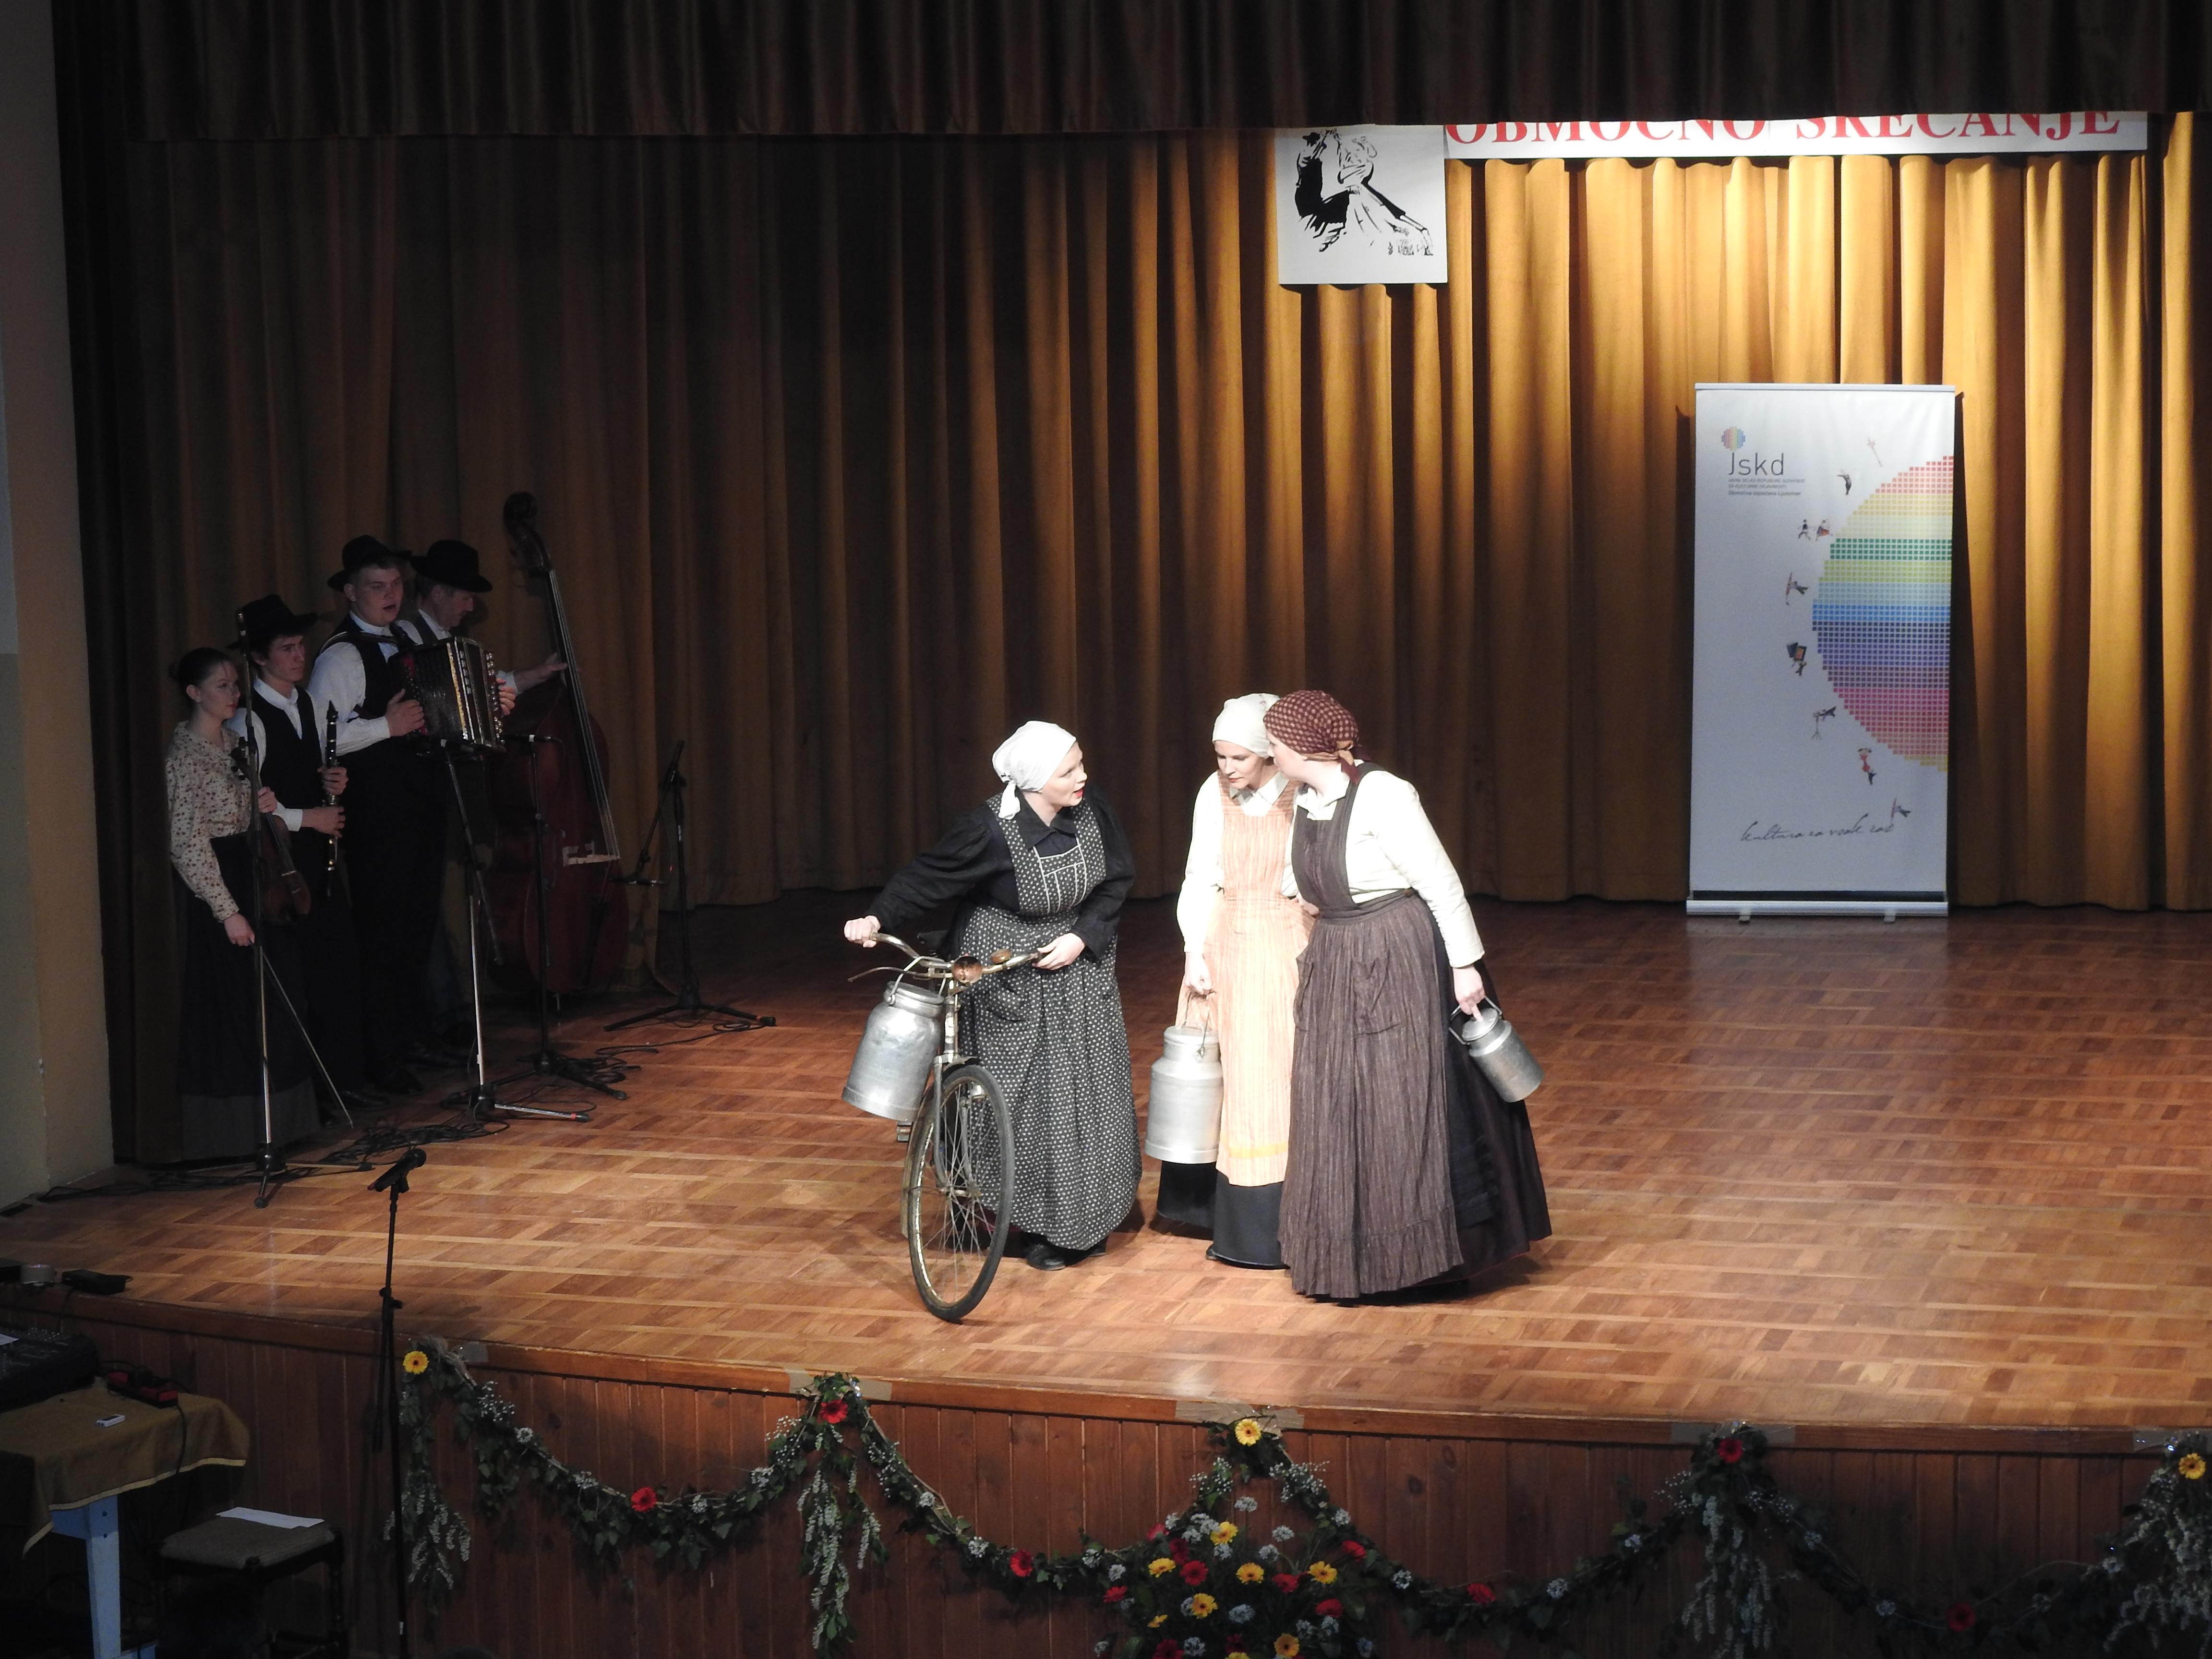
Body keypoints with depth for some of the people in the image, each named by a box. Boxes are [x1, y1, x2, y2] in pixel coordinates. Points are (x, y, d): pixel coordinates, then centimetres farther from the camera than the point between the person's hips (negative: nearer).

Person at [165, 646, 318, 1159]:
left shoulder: (232, 744, 12)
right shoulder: (185, 753, -14)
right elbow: (188, 844, -18)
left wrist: (262, 806, 1)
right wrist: (227, 911, -20)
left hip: (249, 876, 9)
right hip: (211, 886, -9)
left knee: (272, 1000, 10)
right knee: (225, 1009, -4)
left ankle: (271, 1118, 19)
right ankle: (230, 1130, 4)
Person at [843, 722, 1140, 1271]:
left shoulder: (1091, 809, -12)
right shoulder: (990, 829, -25)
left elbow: (1117, 880, -1)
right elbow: (928, 876, -17)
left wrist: (1081, 938, -12)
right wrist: (877, 919, -29)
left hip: (1074, 964, 4)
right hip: (1006, 975, -4)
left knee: (1086, 1095, 6)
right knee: (1020, 1098, -1)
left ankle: (1084, 1219, 18)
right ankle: (1033, 1222, 12)